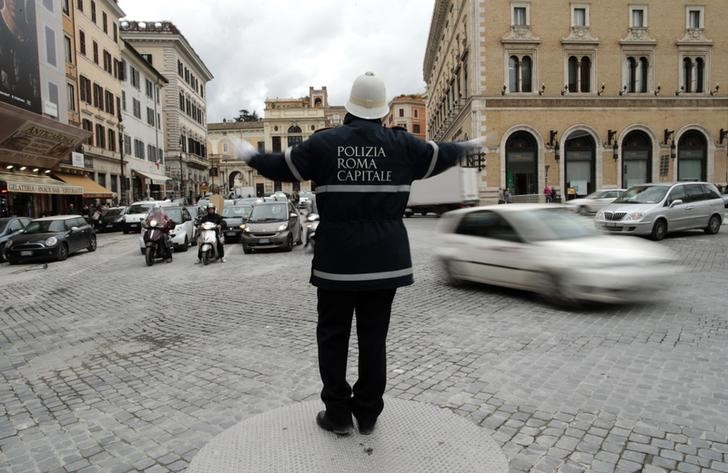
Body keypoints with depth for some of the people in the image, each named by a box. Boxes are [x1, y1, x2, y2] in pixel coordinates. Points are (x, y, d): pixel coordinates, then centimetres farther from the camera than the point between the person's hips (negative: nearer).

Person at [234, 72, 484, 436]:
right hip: (385, 258, 2)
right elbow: (440, 156, 16)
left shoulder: (324, 143, -3)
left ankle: (338, 414, 20)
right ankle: (367, 414, 21)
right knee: (374, 336, 10)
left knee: (332, 335, 12)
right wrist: (468, 146, 38)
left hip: (337, 258, -1)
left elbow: (281, 167, 8)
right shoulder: (401, 144, 0)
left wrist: (250, 155, 29)